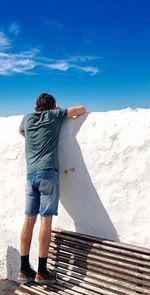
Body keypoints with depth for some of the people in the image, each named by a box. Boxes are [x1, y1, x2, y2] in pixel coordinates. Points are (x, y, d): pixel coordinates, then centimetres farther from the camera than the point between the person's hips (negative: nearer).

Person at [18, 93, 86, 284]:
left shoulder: (27, 118, 18)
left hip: (31, 174, 5)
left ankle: (24, 269, 13)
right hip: (48, 173, -5)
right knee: (46, 220, -4)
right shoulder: (54, 115, 7)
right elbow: (82, 109, 16)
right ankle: (42, 272, 2)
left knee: (29, 219, 6)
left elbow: (21, 132, 40)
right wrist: (63, 112, 31)